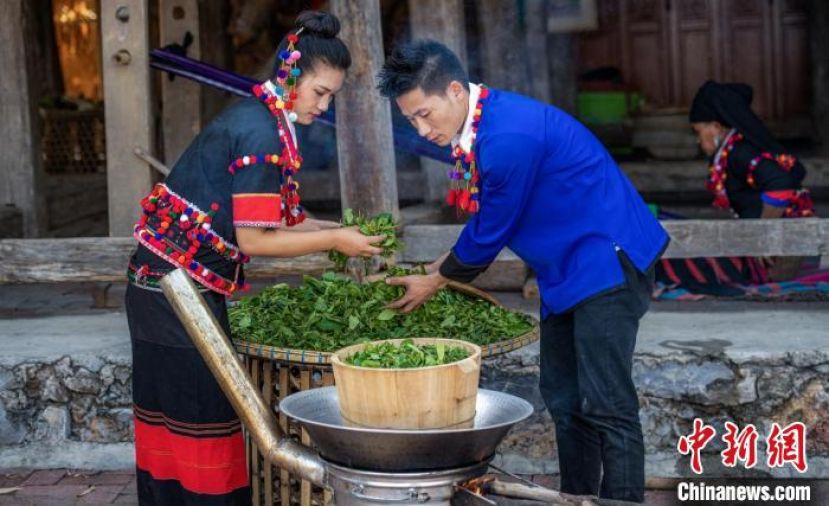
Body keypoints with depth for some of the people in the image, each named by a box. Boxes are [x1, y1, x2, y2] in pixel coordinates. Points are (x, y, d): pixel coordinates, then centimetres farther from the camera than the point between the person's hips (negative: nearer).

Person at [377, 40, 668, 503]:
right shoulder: (480, 126, 5)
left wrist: (437, 282, 0)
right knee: (564, 400, 13)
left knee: (606, 406, -11)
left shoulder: (511, 136, -26)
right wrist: (442, 267, 18)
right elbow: (487, 222, 18)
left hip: (607, 262, -10)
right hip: (567, 271, 10)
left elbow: (492, 229, -15)